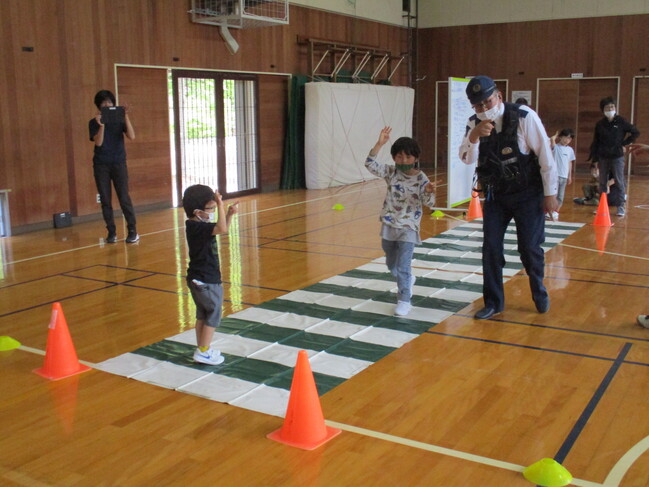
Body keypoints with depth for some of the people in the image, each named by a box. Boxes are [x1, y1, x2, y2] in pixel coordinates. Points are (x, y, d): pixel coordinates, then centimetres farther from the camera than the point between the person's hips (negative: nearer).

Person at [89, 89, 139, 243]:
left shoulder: (119, 120, 3)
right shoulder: (94, 122, 2)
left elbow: (132, 136, -11)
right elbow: (98, 143, -10)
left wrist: (126, 117, -19)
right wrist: (101, 125, -23)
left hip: (119, 163, -1)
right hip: (101, 165, 1)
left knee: (124, 198, -5)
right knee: (105, 200, 2)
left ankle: (133, 231, 0)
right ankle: (111, 232, 9)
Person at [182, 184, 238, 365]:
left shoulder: (196, 226, 6)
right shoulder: (198, 228, -23)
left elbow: (222, 228, 19)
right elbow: (222, 229, -40)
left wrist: (229, 213, 4)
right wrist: (220, 205, -35)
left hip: (197, 279, 10)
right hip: (207, 281, -10)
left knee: (202, 315, 19)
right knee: (213, 316, 3)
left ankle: (202, 348, 30)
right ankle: (203, 352, 10)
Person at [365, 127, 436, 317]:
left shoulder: (421, 179, -11)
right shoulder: (391, 172, -2)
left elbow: (429, 203, -17)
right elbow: (370, 164, -11)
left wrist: (429, 192, -40)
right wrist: (379, 144, -23)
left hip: (408, 228, -4)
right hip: (389, 226, 5)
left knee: (402, 267, -11)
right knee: (391, 264, 20)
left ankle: (404, 301, 1)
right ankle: (408, 280, 48)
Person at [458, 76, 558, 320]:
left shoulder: (524, 117, -18)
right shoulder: (475, 123, -5)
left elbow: (545, 154, -14)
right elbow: (467, 158, -11)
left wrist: (550, 193, -11)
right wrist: (474, 136, -31)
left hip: (527, 195, -3)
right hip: (495, 196, 4)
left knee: (530, 248, 0)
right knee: (491, 248, 2)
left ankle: (539, 293, 29)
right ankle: (493, 302, 17)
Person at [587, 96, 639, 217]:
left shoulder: (621, 121, -4)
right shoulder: (600, 124, 4)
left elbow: (635, 132, 2)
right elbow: (595, 141, 9)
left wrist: (624, 143, -4)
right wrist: (594, 156, 3)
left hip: (617, 157, -3)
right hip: (603, 157, 3)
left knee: (619, 182, -2)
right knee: (602, 182, 9)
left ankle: (621, 207, 2)